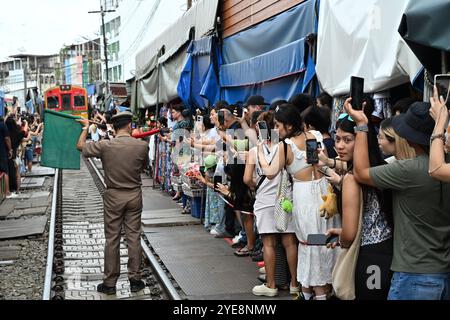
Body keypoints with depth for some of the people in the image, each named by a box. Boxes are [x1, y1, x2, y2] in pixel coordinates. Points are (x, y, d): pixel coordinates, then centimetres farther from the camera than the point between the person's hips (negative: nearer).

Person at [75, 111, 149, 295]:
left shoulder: (105, 146, -13)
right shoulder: (142, 146, -10)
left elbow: (80, 146, 3)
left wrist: (86, 127, 17)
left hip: (113, 197, -1)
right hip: (134, 196, 1)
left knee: (112, 239, 7)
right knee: (134, 237, 9)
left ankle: (110, 283, 14)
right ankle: (135, 280, 16)